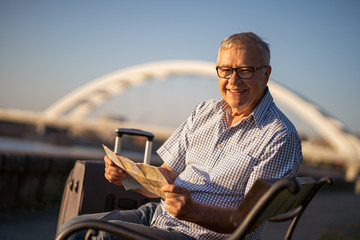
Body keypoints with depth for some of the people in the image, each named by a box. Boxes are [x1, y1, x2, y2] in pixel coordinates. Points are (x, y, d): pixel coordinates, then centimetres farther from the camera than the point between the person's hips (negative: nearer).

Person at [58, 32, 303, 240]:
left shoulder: (281, 137, -10)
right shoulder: (205, 111, 11)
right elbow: (167, 177, 11)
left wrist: (193, 211, -31)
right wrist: (127, 175, -9)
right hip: (158, 213, 6)